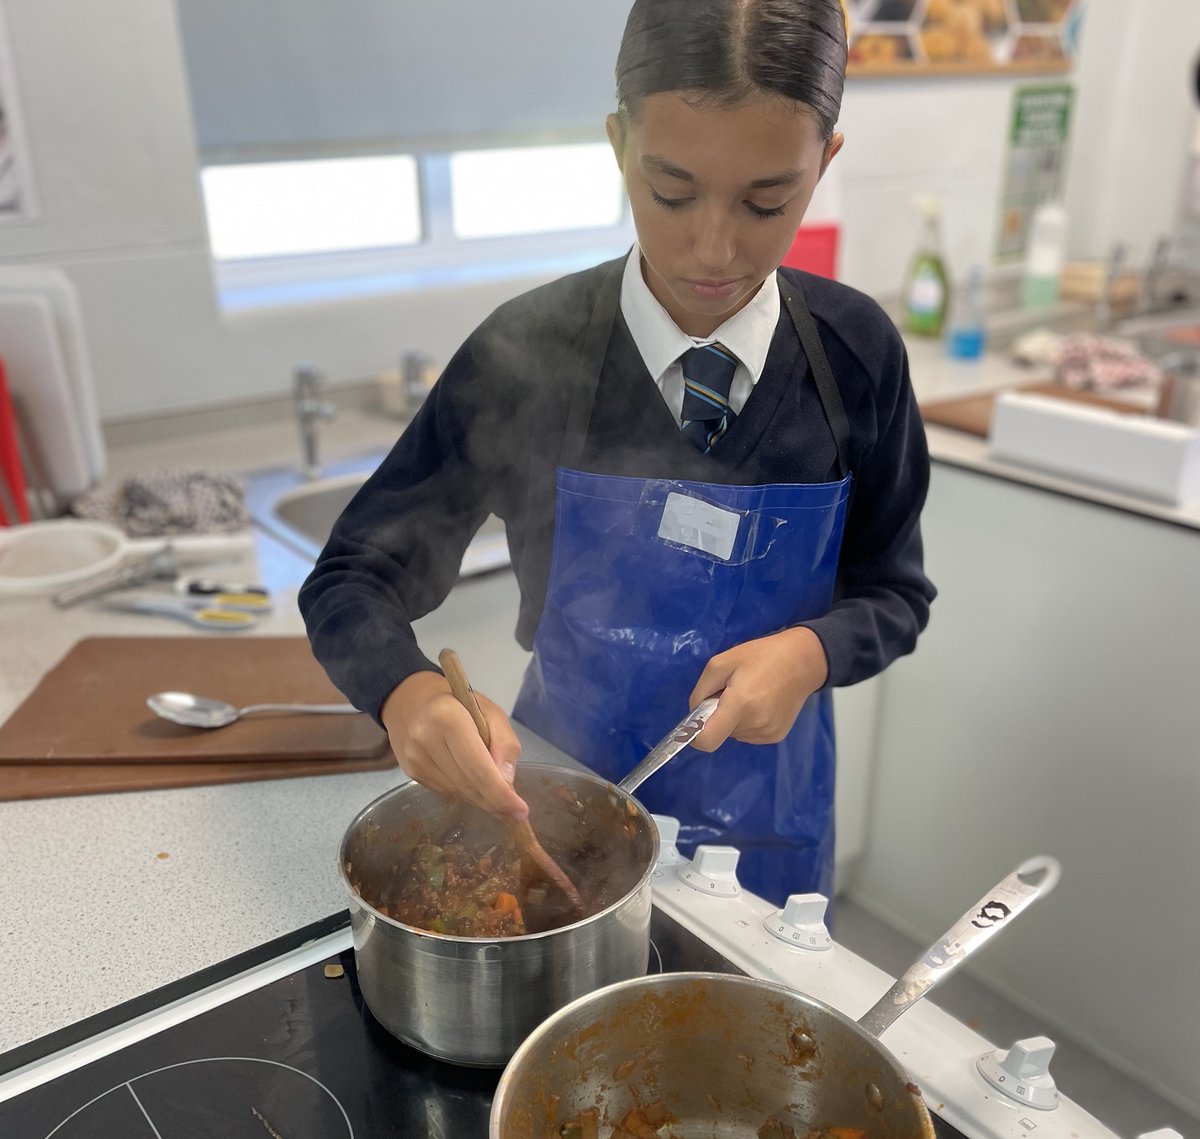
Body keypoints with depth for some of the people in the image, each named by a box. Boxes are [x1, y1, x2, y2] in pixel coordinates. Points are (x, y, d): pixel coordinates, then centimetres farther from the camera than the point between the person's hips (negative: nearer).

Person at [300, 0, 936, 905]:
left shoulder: (855, 353, -12)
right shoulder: (527, 353, -17)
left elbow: (893, 594, -2)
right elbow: (354, 578, -13)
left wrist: (810, 652, -23)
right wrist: (410, 694, -34)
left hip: (764, 809, 2)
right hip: (557, 789, -1)